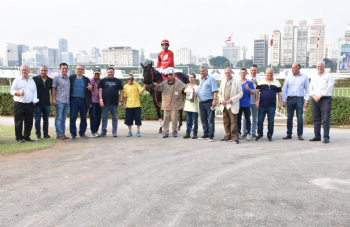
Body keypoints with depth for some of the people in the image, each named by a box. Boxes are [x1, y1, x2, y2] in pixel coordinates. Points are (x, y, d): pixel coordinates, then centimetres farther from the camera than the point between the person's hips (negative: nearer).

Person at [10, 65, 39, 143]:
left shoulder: (32, 81, 16)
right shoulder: (17, 80, 6)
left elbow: (35, 92, 15)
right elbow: (12, 90, 2)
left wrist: (34, 101, 2)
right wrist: (19, 93, -17)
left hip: (29, 104, 3)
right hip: (19, 104, -3)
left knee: (29, 122, 5)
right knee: (19, 122, 0)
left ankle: (27, 136, 17)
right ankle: (19, 137, 9)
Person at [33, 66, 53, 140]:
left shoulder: (50, 80, 7)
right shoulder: (35, 79, -1)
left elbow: (52, 90, 14)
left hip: (47, 103, 3)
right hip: (37, 103, -3)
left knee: (46, 119, 10)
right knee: (37, 119, 4)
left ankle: (46, 134, 19)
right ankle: (38, 134, 12)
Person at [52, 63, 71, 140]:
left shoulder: (69, 78, 14)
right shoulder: (57, 78, 0)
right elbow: (53, 89, -2)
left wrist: (69, 99, 13)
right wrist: (53, 99, -9)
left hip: (67, 101, 5)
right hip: (59, 101, -5)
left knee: (64, 118, 10)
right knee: (59, 118, -4)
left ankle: (62, 133, 16)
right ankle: (59, 134, -1)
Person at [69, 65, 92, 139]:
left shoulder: (86, 79, 10)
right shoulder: (71, 78, 6)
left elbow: (89, 91, 10)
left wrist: (90, 102, -2)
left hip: (84, 101, 2)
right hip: (74, 100, -2)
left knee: (83, 118, 7)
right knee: (72, 117, -3)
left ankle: (82, 133, 19)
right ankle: (73, 134, 7)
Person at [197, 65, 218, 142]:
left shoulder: (211, 79, -6)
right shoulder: (201, 80, 18)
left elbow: (215, 91, -13)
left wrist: (214, 100, -21)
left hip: (209, 102, -8)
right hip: (201, 102, 8)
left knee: (210, 120, -6)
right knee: (203, 119, 12)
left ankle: (211, 135, -3)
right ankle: (206, 134, 20)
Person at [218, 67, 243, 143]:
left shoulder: (236, 82, 0)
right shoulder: (223, 82, 15)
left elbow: (240, 93, -4)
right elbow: (220, 93, 19)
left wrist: (232, 99, -14)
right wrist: (221, 100, -1)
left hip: (232, 105, -5)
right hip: (224, 105, 5)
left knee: (233, 122, -7)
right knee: (226, 122, 9)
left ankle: (235, 137, -2)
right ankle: (228, 137, 18)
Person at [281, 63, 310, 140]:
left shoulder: (305, 77, 7)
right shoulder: (288, 78, 10)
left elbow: (307, 89, 7)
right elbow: (284, 90, 10)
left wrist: (306, 100, -1)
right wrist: (284, 101, 2)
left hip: (299, 99, -2)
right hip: (290, 99, 2)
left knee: (300, 118, -2)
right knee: (289, 117, 3)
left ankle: (300, 135, 5)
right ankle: (289, 134, 9)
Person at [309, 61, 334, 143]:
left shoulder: (329, 76, 4)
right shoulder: (314, 78, 20)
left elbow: (329, 88, -7)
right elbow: (311, 89, 12)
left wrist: (320, 96, -12)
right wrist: (314, 96, -7)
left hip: (325, 99, -5)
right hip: (315, 100, 5)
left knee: (326, 119, -10)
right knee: (316, 119, 4)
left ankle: (326, 137, -11)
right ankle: (317, 136, 9)